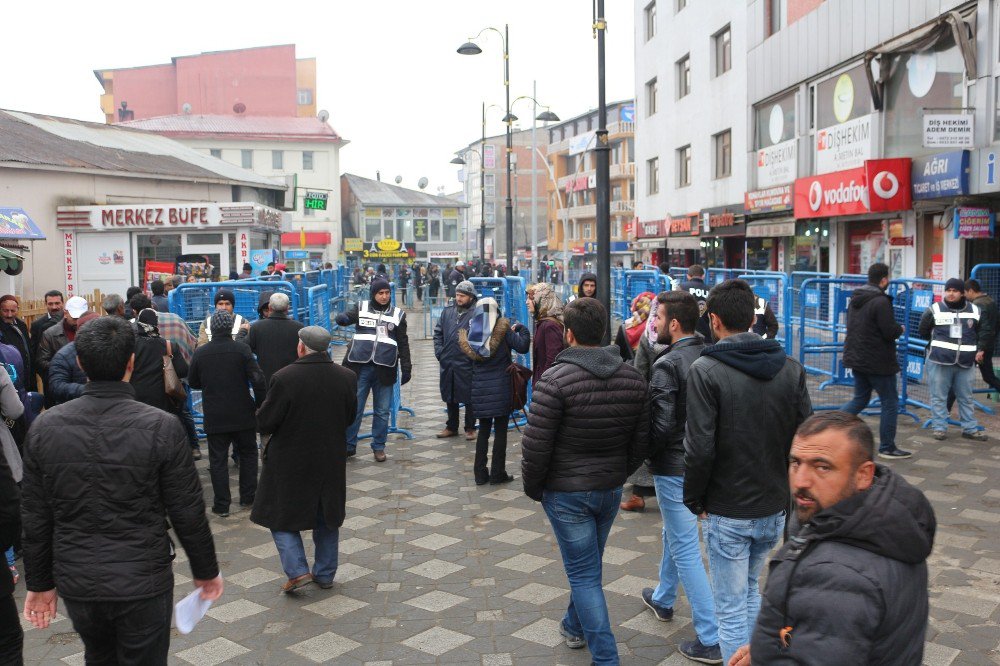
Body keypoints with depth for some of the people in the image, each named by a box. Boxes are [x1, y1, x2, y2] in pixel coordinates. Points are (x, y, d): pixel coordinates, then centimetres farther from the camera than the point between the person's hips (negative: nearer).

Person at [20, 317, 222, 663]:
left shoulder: (44, 426, -8)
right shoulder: (162, 427, -18)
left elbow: (35, 517, 0)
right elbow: (188, 513, -12)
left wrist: (39, 583, 13)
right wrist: (206, 571, 3)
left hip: (75, 582, 4)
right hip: (143, 582, -3)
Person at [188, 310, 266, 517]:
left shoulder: (200, 352, -3)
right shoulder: (242, 349, -10)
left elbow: (193, 382, 9)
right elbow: (258, 380, -14)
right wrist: (259, 404, -2)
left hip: (215, 417, 1)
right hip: (243, 414, -1)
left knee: (217, 460, 7)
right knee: (248, 454, 16)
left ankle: (221, 505, 8)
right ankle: (247, 497, 21)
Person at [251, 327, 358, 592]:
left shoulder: (284, 378, -20)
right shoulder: (347, 377, -7)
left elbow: (264, 423, -14)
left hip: (290, 462, -4)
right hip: (331, 461, 4)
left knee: (281, 516, 14)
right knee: (326, 517, 18)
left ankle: (297, 571, 4)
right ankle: (325, 575, 26)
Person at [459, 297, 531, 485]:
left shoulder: (469, 332, 3)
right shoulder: (502, 329, -8)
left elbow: (470, 357, 6)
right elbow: (522, 347, -11)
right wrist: (522, 329, 5)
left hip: (479, 388, 4)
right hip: (501, 388, -4)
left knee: (484, 429, 14)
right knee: (500, 429, 5)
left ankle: (480, 473, 16)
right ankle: (497, 473, 8)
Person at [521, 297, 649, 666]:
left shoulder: (555, 380, -20)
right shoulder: (632, 377, -2)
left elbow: (536, 446, -19)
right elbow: (641, 441, 4)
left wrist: (533, 488, -2)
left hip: (566, 493, -6)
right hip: (611, 490, 6)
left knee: (584, 574, 4)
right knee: (589, 566, 24)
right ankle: (575, 627, 45)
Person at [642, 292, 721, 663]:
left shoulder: (667, 365, -21)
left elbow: (660, 424, -24)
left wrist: (645, 455, -5)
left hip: (674, 466, -8)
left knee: (685, 548, 0)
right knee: (674, 533, 26)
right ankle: (662, 598, 46)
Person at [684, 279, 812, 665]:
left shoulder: (705, 371, -17)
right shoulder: (790, 368, -1)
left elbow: (700, 448, -20)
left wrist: (694, 500, -5)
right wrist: (789, 489, 12)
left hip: (728, 513, -6)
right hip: (775, 508, 6)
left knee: (731, 608, 8)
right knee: (749, 589, 27)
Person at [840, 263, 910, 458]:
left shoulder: (855, 299, 8)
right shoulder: (881, 301, -20)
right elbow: (890, 332, -22)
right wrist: (900, 329, 1)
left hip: (856, 358, 8)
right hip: (878, 361, -8)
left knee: (860, 399, 19)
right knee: (890, 403, 5)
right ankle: (887, 448, 12)